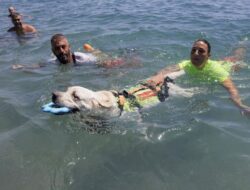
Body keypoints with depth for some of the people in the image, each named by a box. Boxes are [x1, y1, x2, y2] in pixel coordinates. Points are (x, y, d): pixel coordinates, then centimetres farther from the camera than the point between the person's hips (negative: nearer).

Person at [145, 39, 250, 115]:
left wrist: (240, 105, -79)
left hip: (225, 66, -1)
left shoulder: (215, 69, -49)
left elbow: (231, 87, -61)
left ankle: (241, 49, 62)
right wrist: (159, 75, -85)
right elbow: (172, 68, -63)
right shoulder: (187, 65, -42)